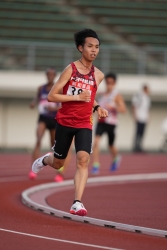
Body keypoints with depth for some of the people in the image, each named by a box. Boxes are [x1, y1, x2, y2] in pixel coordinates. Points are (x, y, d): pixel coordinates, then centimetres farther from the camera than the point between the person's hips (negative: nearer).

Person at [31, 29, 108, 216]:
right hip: (64, 122, -2)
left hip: (84, 124, 2)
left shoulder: (98, 75, 3)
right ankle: (45, 160, 51)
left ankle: (77, 203, -23)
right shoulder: (70, 70, -11)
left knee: (83, 159, -20)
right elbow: (51, 96, -14)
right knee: (58, 163, 13)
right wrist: (77, 97, -22)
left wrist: (97, 107, 2)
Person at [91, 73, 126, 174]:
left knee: (111, 146, 12)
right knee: (96, 142, -17)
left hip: (111, 123, -4)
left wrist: (113, 106, -30)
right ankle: (96, 166, -17)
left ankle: (116, 158, 47)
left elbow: (123, 109, -16)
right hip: (101, 122, 4)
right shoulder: (102, 95, 10)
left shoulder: (117, 96, -7)